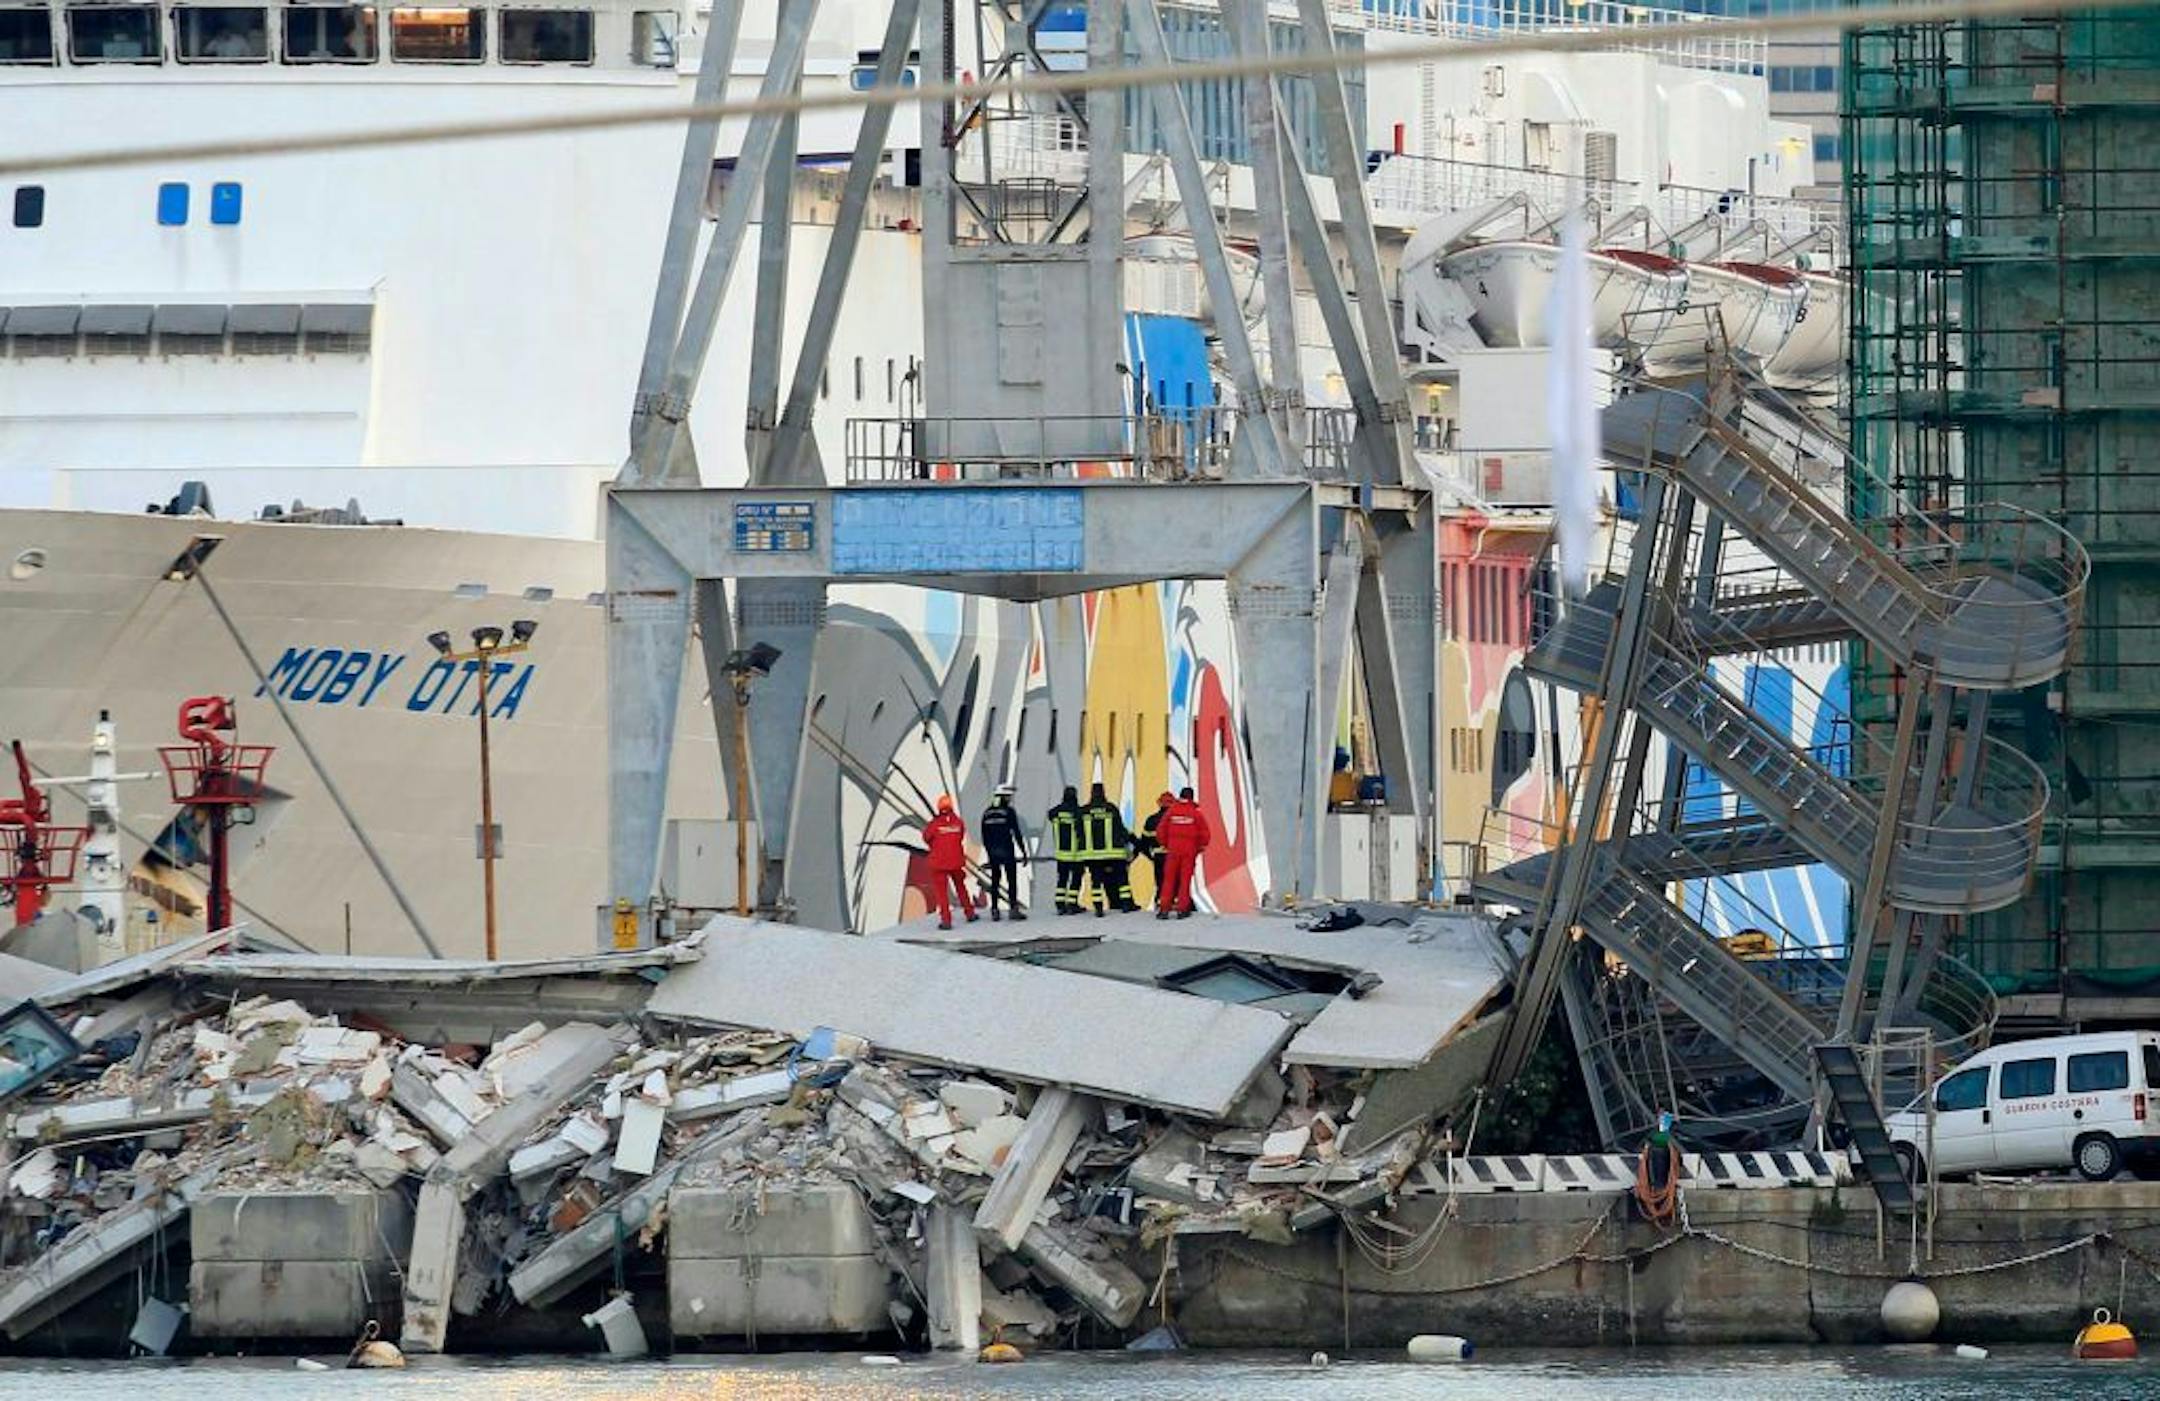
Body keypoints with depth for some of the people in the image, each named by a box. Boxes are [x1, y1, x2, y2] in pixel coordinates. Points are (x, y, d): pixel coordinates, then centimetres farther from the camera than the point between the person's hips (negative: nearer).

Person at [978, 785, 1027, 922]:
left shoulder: (987, 813, 7)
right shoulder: (1008, 812, -9)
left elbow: (984, 837, 12)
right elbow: (1016, 833, -9)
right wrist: (1023, 851, -2)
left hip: (993, 852, 5)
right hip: (1007, 851, -5)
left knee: (994, 881, 10)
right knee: (1012, 881, 0)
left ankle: (994, 911, 9)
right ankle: (1013, 909, -5)